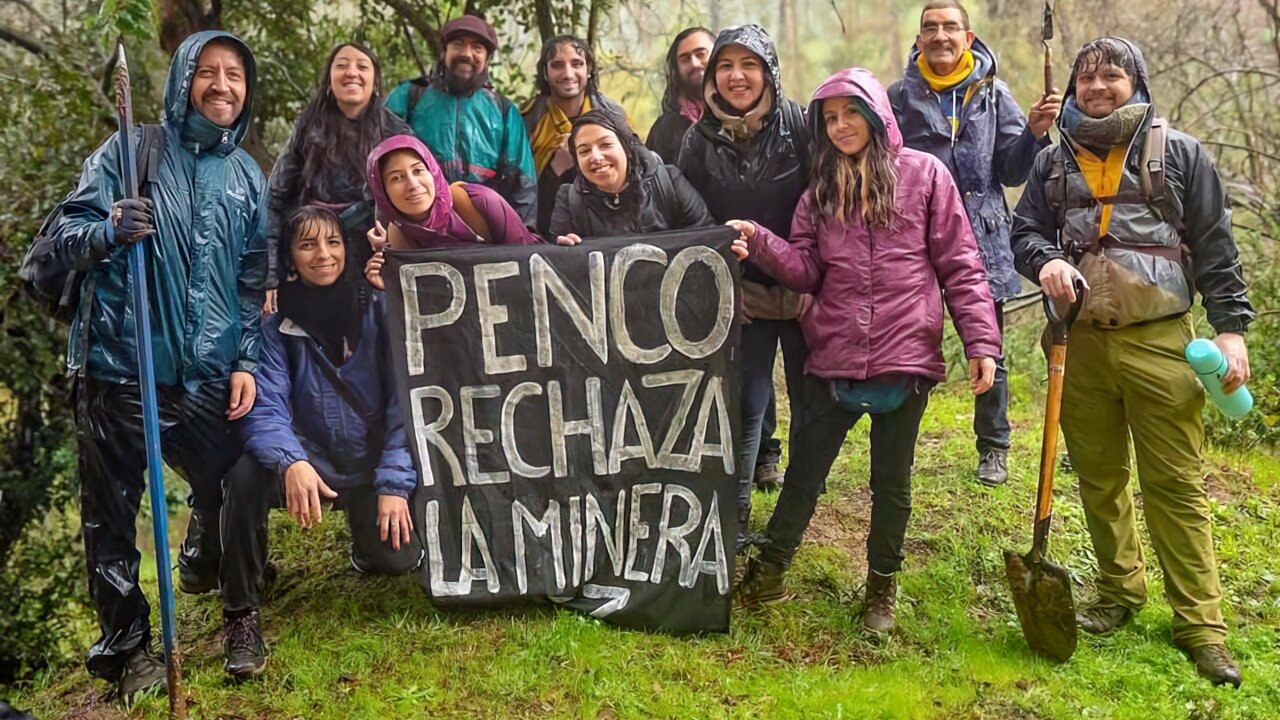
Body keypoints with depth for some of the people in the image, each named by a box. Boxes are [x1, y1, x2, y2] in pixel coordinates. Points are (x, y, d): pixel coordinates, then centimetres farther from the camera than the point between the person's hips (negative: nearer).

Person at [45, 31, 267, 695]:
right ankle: (124, 644, 20)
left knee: (228, 486, 9)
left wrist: (246, 360, 4)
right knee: (110, 512, 3)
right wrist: (109, 229, -24)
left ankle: (203, 565, 42)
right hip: (120, 364, -3)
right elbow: (65, 238, -2)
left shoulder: (248, 177, 11)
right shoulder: (131, 150, 0)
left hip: (209, 372, 3)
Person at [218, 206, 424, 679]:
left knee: (396, 559, -18)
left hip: (374, 463, 1)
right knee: (247, 473, -31)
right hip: (313, 463, 0)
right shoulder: (279, 326, -6)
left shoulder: (379, 309, -6)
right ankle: (241, 612, -14)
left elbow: (403, 401, -8)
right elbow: (266, 409, -17)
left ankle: (366, 537, 23)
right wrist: (291, 463, -39)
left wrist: (395, 483, -17)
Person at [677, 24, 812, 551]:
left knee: (810, 400, 8)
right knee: (746, 404, 1)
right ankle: (734, 517, 11)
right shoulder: (700, 140, 1)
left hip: (803, 289, 0)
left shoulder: (798, 123, -6)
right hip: (742, 294, 1)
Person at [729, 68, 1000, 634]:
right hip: (833, 359, 2)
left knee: (891, 482, 13)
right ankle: (767, 573, 25)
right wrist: (760, 242, -14)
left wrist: (981, 341, -9)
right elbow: (807, 269, 4)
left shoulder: (924, 174, -1)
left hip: (904, 358, -2)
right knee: (803, 471, 9)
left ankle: (882, 588, 29)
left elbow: (960, 266, -3)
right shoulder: (821, 190, 10)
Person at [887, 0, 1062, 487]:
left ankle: (994, 448, 23)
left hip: (982, 241, 1)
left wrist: (1034, 133, -11)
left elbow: (1012, 173, 5)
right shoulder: (900, 96, 3)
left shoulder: (993, 94, 5)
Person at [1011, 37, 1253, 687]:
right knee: (1099, 478, 11)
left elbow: (1215, 246, 4)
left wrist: (1231, 327, -3)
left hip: (1159, 341, -3)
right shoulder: (1054, 162, 12)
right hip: (1080, 341, 3)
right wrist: (1045, 261, -12)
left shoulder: (1178, 153, 5)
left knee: (1176, 484, -3)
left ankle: (1200, 625, 5)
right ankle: (1120, 592, 27)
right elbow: (1024, 231, 12)